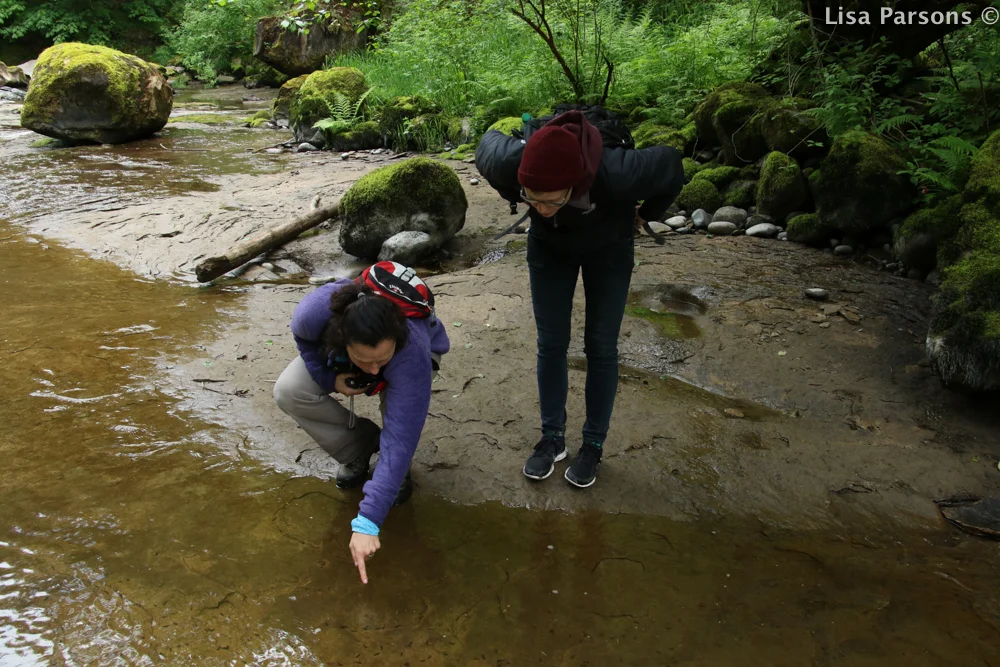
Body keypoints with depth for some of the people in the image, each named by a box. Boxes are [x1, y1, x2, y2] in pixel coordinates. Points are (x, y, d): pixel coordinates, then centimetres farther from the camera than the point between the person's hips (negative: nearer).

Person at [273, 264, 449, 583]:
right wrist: (328, 378, -24)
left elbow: (399, 441, -47)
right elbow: (303, 338, -12)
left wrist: (367, 523, -49)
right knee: (288, 391, -21)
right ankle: (357, 451, 1)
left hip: (414, 350, -2)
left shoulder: (413, 353, -47)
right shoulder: (315, 311, -42)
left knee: (398, 404, -35)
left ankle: (399, 470, -2)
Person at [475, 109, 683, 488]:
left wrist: (646, 215, -5)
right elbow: (490, 141, -10)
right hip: (549, 245, 2)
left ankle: (594, 445, 18)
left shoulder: (616, 174, -43)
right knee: (550, 343, 4)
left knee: (600, 346, 1)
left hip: (608, 247, -2)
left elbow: (669, 165, -21)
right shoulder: (507, 164, -37)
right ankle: (553, 438, 20)